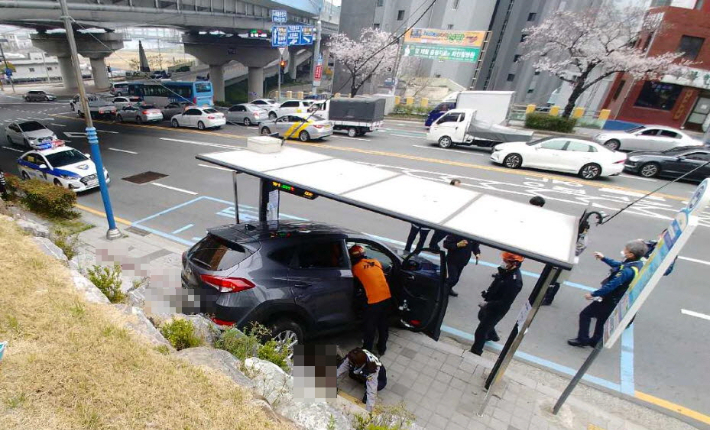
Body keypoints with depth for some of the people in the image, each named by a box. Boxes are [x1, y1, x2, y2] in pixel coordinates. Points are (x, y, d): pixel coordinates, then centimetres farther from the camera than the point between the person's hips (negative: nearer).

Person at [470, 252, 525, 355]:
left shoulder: (515, 281, -35)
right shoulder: (507, 271, -9)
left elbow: (505, 303, -30)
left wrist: (487, 305, -26)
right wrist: (487, 292, -3)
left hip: (497, 309, -9)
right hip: (491, 303, 9)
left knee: (481, 331, 2)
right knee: (482, 316, 34)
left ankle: (475, 352, 24)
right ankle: (492, 335, 59)